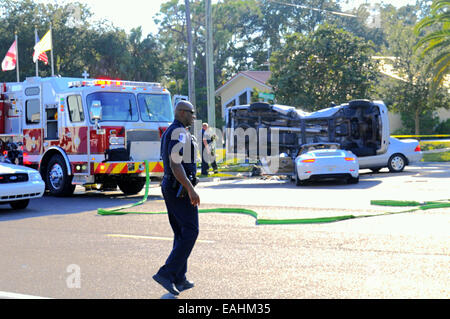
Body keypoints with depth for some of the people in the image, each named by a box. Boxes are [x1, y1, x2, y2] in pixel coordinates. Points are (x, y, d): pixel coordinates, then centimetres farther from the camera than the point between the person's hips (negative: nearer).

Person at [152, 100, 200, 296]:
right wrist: (191, 190, -28)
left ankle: (179, 279, 12)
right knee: (190, 231, -7)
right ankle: (166, 274, -11)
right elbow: (175, 164, -24)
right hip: (180, 189, -10)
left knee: (181, 233, 12)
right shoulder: (179, 133, -14)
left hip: (168, 186, 10)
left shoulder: (168, 133, 18)